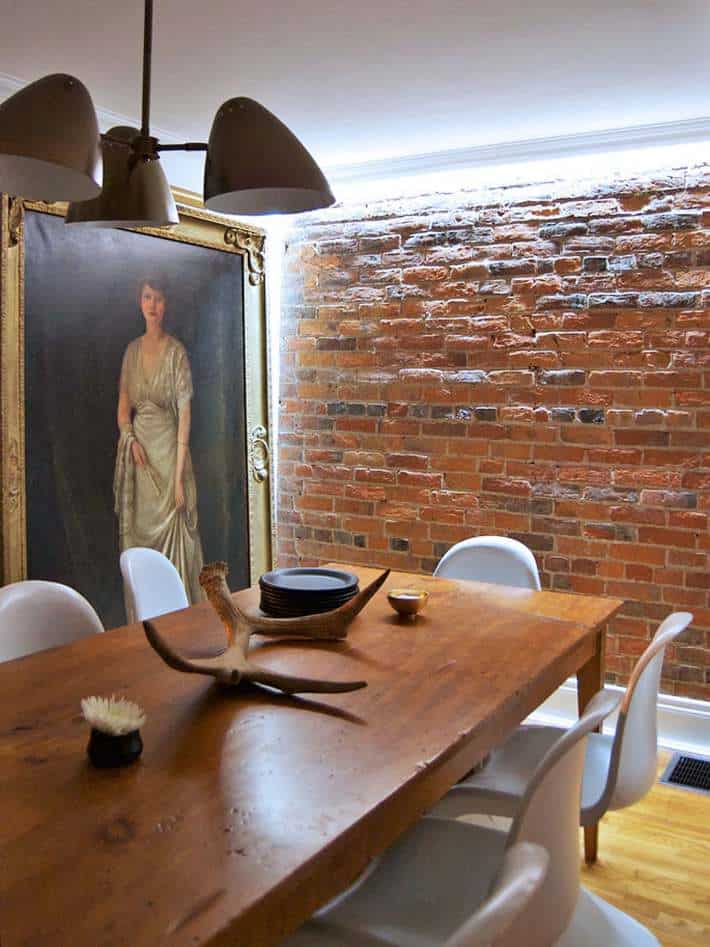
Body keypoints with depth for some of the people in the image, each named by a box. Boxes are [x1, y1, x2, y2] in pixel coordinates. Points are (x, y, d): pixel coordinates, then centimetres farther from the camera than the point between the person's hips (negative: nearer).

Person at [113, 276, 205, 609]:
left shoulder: (176, 352, -6)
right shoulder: (132, 350, 10)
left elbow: (184, 414, -11)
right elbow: (123, 405, 14)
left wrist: (179, 476, -15)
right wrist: (130, 438, -8)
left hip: (167, 450, -5)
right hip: (138, 451, 5)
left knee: (171, 536, -3)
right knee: (137, 535, 9)